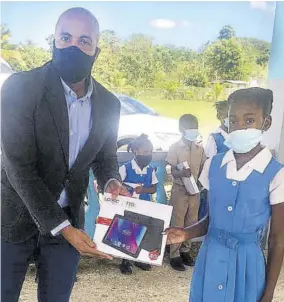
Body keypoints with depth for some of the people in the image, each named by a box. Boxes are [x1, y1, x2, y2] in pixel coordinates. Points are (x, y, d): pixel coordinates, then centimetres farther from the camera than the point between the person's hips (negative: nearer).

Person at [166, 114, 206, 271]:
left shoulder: (199, 147, 3)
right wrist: (182, 173, -32)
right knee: (177, 223, 2)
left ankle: (185, 250, 28)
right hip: (180, 190, -5)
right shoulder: (175, 148, -10)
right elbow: (173, 171, -11)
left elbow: (202, 169, 11)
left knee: (191, 223, 12)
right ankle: (174, 255, 12)